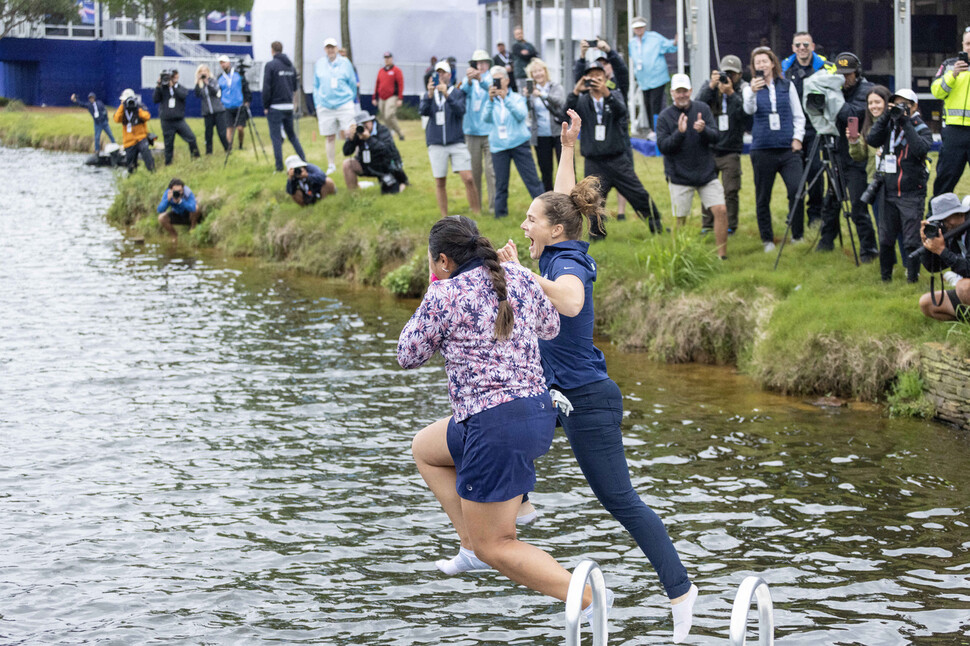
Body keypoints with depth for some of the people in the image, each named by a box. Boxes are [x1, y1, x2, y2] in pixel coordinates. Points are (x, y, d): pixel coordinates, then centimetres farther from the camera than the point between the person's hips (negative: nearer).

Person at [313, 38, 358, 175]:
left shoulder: (345, 63, 3)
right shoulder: (319, 64, 9)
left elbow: (353, 83, 10)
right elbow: (316, 86, 15)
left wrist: (350, 100, 12)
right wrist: (317, 105, 10)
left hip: (344, 104, -2)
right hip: (325, 106, 2)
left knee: (347, 133, -10)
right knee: (330, 137, 5)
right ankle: (331, 165, 15)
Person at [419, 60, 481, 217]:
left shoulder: (457, 93, 5)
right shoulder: (429, 94, 9)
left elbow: (460, 110, -13)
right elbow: (423, 111, -8)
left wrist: (447, 95, -28)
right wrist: (429, 94, -26)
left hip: (456, 142, -1)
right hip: (436, 144, 2)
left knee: (468, 179, -10)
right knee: (440, 183, 3)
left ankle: (477, 214, -2)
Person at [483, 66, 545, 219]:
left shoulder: (517, 98, 5)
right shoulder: (491, 102, 10)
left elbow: (521, 115, -13)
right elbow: (486, 118, -8)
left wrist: (505, 99, -22)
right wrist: (491, 100, -22)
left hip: (519, 143, -2)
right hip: (498, 146, 2)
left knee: (532, 180, -5)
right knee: (501, 183, 2)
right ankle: (500, 213, 11)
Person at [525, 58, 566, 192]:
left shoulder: (556, 87, 1)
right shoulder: (530, 89, 6)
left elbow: (559, 101, -19)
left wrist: (542, 95, -34)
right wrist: (526, 97, -25)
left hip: (559, 133, -2)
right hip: (540, 136, 2)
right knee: (545, 171, 7)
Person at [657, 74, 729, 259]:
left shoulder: (702, 109, 2)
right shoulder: (665, 116, -2)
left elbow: (716, 137, -3)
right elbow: (662, 146, -9)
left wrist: (704, 130, -24)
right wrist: (679, 133, -25)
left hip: (706, 173, 1)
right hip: (679, 176, -1)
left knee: (721, 210, -9)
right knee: (679, 220, 2)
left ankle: (722, 254, 0)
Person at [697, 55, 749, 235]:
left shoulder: (743, 90, -1)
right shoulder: (709, 87, 5)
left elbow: (745, 114, -17)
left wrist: (731, 93, -23)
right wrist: (711, 86, -20)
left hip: (731, 150, -2)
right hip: (709, 148, 2)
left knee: (731, 191, -4)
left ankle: (730, 226, 8)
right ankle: (707, 225, 16)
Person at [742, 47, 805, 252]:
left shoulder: (787, 86, 10)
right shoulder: (751, 88, 5)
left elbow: (798, 115, 15)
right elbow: (749, 109, -16)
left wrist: (797, 137, 2)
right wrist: (753, 92, -35)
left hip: (788, 148, 0)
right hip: (762, 149, 0)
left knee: (797, 190, -13)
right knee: (763, 197, 3)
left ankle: (797, 235, 0)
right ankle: (767, 239, 14)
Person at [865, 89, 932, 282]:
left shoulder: (921, 129, -3)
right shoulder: (889, 126, 8)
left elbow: (921, 149, -22)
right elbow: (872, 140, -6)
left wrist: (906, 123, -21)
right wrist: (886, 117, -10)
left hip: (912, 195, -4)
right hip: (889, 192, 4)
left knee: (911, 240, -4)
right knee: (885, 239, 8)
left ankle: (913, 274, 9)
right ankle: (885, 276, 21)